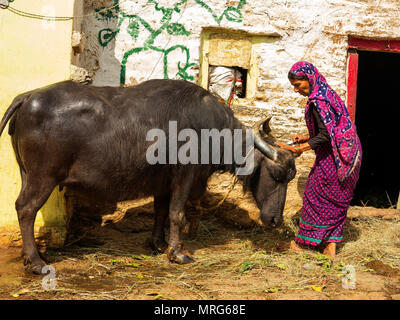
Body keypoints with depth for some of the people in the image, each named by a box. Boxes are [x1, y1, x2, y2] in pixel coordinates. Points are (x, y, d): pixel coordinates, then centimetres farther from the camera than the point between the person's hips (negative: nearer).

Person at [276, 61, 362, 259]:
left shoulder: (317, 102, -18)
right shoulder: (327, 94, 12)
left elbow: (325, 135, -23)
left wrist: (298, 149, -18)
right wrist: (307, 138, 14)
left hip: (331, 158, -9)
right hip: (348, 155, 9)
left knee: (315, 197, 4)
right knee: (338, 201, 12)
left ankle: (303, 241, 16)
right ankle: (331, 244, 18)